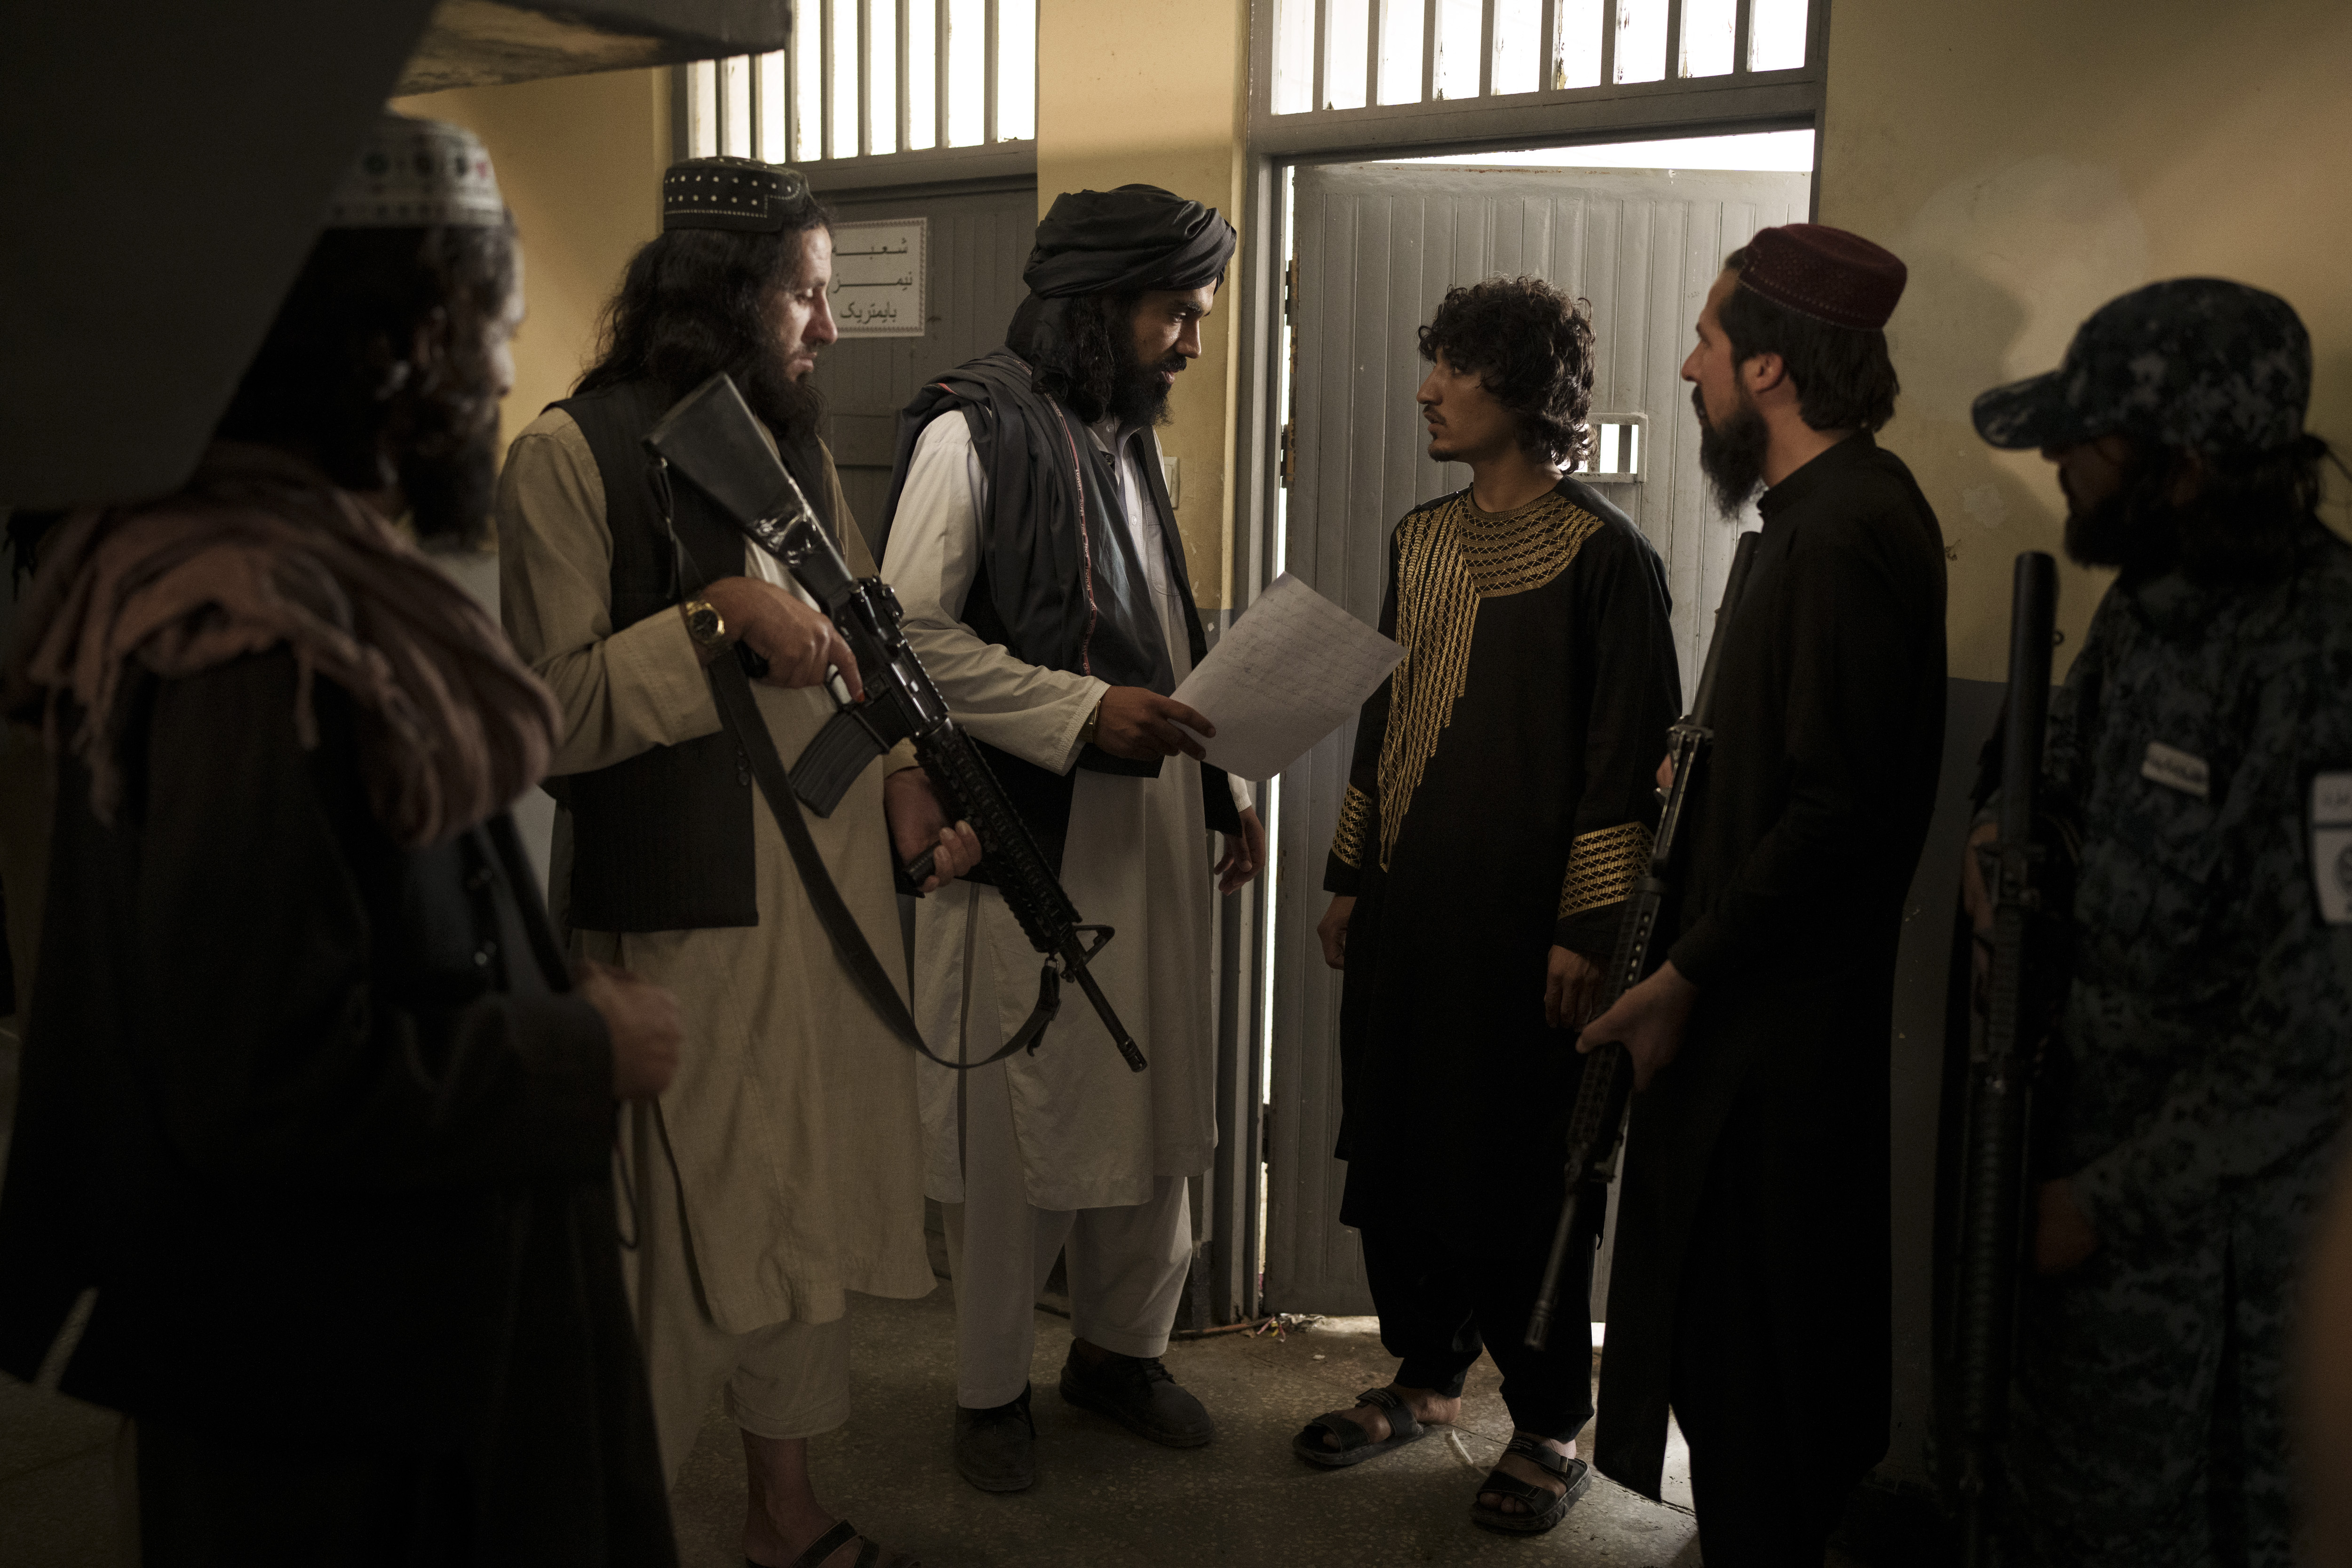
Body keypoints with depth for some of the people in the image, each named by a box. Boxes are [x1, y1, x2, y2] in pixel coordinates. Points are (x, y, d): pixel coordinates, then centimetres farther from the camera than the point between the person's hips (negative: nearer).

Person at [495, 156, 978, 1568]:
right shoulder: (576, 455, -10)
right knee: (684, 1240, 2)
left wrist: (907, 772, 2)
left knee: (805, 1215, 16)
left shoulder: (796, 448, 12)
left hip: (835, 891, 7)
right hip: (688, 918, -7)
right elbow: (551, 713, -14)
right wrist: (721, 616, -21)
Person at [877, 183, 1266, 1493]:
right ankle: (991, 1386, 23)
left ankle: (1123, 1347, 33)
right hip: (1028, 841, -7)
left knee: (1155, 1110, 13)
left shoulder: (1132, 442, 17)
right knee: (1016, 1128, 3)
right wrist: (1082, 713, -21)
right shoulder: (971, 432, -8)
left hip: (1152, 837, 7)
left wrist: (1224, 787, 13)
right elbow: (913, 635, -16)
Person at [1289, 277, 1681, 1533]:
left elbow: (1630, 756, -11)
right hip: (1405, 911, 6)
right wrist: (1349, 877, 15)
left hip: (1524, 920, -6)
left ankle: (1549, 1427, 20)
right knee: (1394, 1147, 12)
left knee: (1520, 1170, 3)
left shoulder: (1605, 556, -9)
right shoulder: (1421, 538, 12)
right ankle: (1425, 1374, 32)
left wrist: (1586, 930, -14)